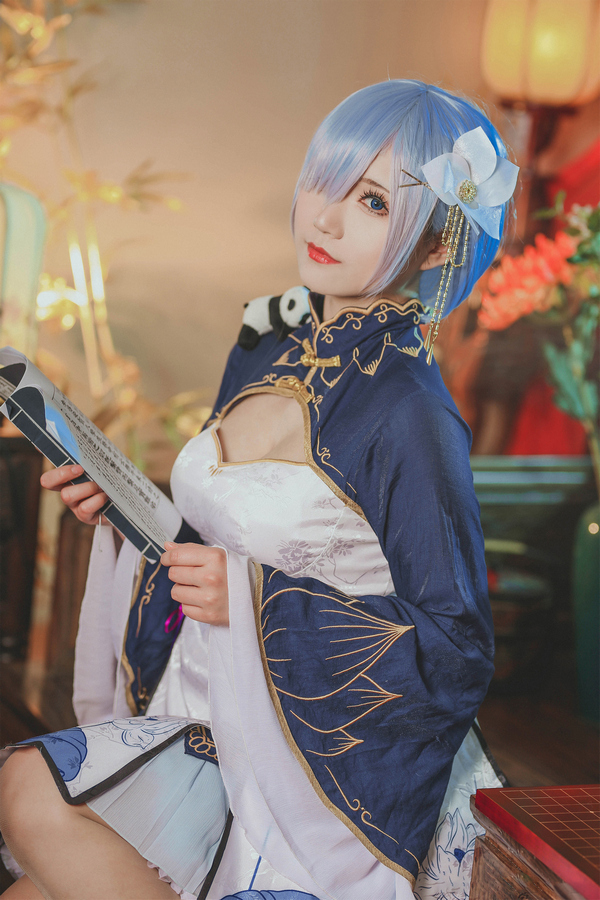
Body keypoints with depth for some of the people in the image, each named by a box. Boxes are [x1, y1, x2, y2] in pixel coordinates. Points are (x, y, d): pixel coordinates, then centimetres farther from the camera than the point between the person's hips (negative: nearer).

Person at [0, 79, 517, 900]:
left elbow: (455, 656, -15)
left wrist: (260, 601, -21)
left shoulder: (410, 415, -19)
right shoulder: (267, 347, 5)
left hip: (317, 762, -6)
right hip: (214, 720, 7)